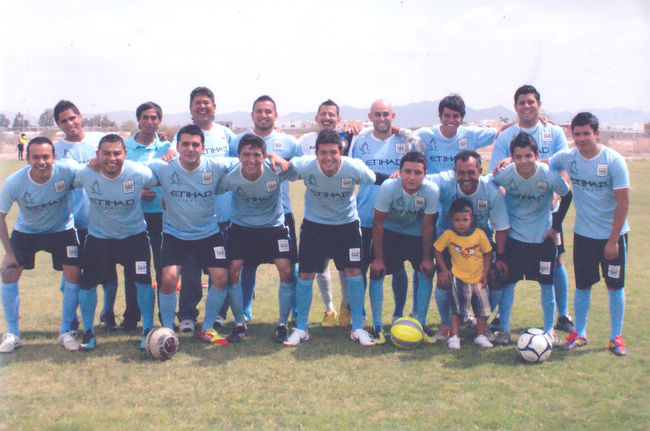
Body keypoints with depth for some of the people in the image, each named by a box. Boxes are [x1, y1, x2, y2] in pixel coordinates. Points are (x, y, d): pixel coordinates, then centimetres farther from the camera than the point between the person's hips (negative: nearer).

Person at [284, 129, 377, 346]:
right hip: (314, 224, 0)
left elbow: (378, 182, -5)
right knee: (305, 274, -2)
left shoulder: (355, 168, -24)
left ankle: (357, 328, 11)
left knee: (354, 272, -6)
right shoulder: (304, 166, -25)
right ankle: (301, 329, 14)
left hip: (347, 224, 0)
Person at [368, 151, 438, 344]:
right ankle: (377, 326, -2)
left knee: (426, 272, -7)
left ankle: (420, 324, 9)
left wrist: (426, 258, -7)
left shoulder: (431, 191, -26)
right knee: (377, 272, -13)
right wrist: (378, 258, -17)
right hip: (389, 230, -2)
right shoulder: (388, 187, -31)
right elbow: (378, 224, -20)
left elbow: (427, 226, -12)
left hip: (416, 233, 2)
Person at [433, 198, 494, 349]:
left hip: (478, 278, 2)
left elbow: (487, 253, 3)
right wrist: (444, 269, -3)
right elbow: (437, 250, 0)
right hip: (458, 278, -2)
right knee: (457, 308, -3)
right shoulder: (448, 235, -11)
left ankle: (480, 335, 24)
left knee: (482, 308, 9)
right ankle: (454, 336, 5)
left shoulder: (480, 234, -9)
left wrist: (485, 273, -2)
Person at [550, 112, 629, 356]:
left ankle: (616, 337, 18)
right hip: (583, 234, 3)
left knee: (615, 286, 5)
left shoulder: (614, 161, -15)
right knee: (582, 285, 9)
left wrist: (613, 240, -14)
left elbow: (623, 203, -13)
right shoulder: (567, 158, -4)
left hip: (613, 235, -3)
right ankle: (579, 334, 23)